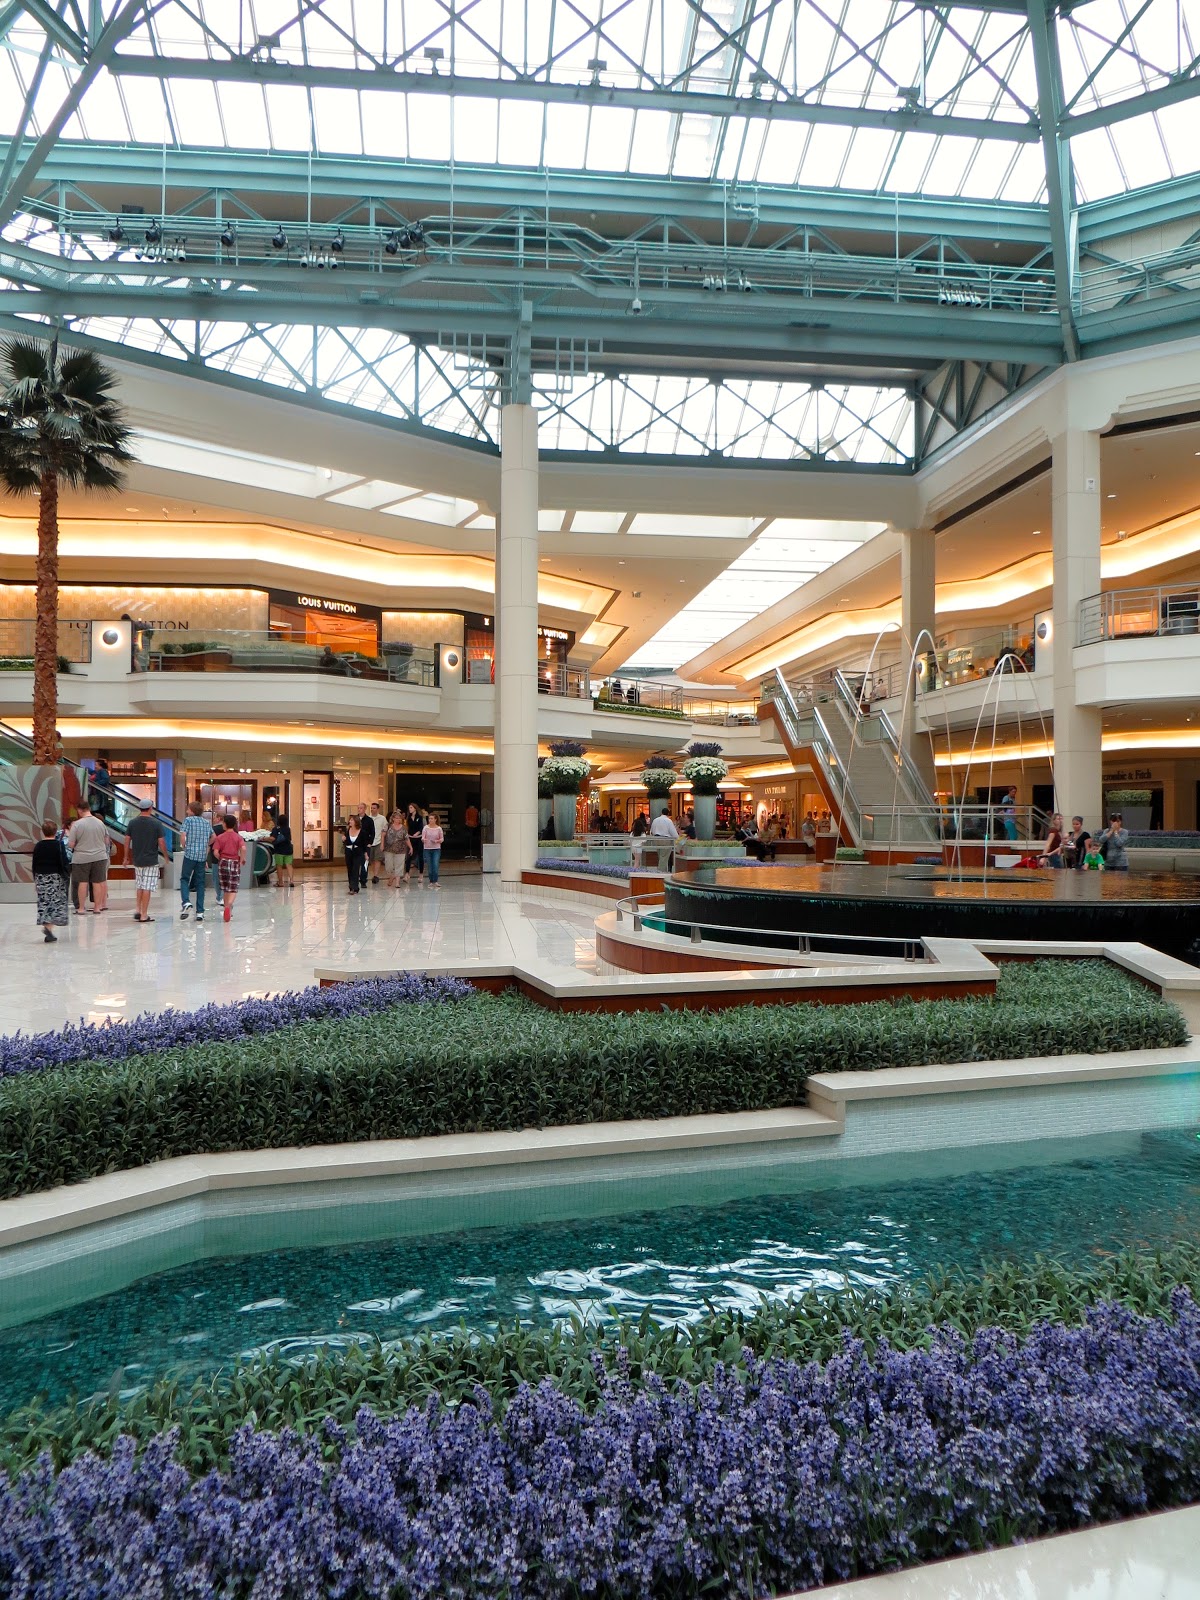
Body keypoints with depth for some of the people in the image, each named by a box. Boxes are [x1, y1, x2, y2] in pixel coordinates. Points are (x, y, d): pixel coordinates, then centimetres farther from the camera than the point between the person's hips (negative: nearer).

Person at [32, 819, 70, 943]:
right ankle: (49, 926, -17)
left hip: (41, 877, 4)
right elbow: (63, 862, -11)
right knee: (56, 902, -2)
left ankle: (46, 924, 7)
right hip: (55, 877, -4)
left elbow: (34, 864, 9)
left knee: (44, 902, 9)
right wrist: (67, 875, -2)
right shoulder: (58, 845, -8)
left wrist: (35, 879, 17)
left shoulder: (38, 846, 4)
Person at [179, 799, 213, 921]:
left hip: (190, 855, -4)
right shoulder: (207, 822, 12)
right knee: (200, 883, 7)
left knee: (184, 879, 8)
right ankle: (200, 912, 5)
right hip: (203, 856, 4)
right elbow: (213, 838, 19)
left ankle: (186, 902, -18)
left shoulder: (188, 820, -2)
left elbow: (183, 837, -10)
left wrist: (185, 848, 6)